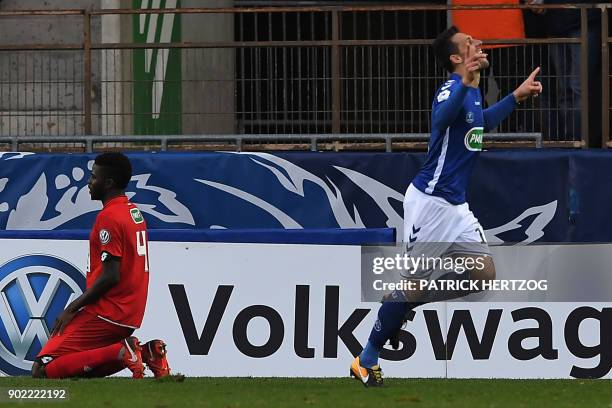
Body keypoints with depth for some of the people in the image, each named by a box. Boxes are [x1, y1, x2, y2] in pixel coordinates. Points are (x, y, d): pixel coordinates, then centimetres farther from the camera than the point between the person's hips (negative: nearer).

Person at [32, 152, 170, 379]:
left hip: (108, 313, -9)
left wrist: (72, 309, -13)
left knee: (42, 370, -11)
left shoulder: (109, 217, -15)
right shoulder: (135, 213, 15)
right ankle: (145, 352, 4)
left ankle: (121, 352, -19)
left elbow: (110, 276, -20)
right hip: (131, 313, 9)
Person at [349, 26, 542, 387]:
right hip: (430, 201, -9)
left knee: (484, 275, 3)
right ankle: (367, 361, 9)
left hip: (455, 205, 9)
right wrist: (464, 83, -56)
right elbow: (441, 119, -43)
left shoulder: (473, 93, 8)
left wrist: (517, 96, 27)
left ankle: (400, 306, 16)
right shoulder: (452, 90, -18)